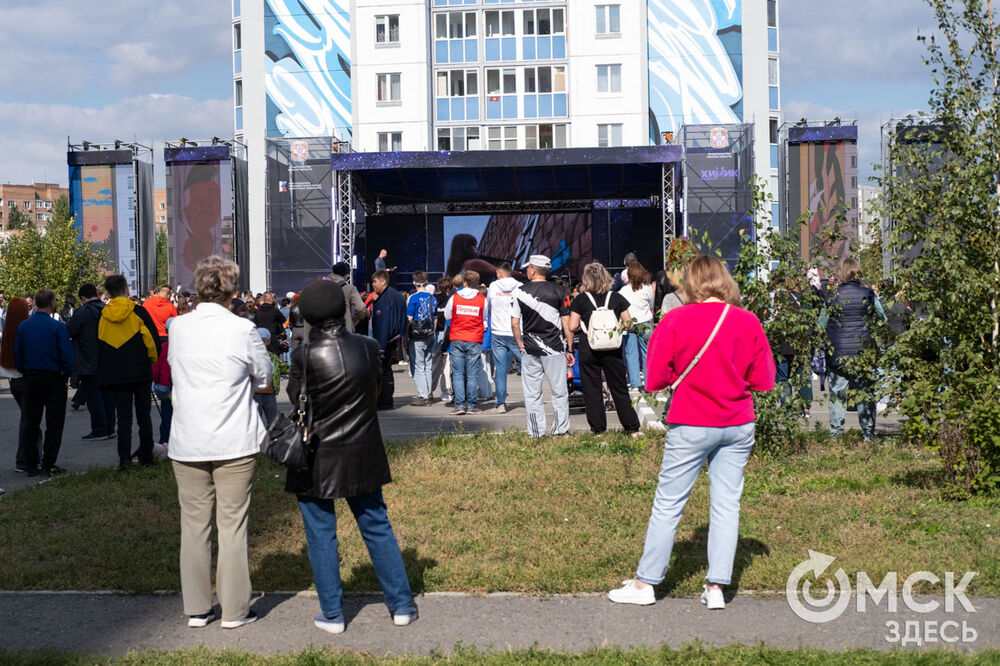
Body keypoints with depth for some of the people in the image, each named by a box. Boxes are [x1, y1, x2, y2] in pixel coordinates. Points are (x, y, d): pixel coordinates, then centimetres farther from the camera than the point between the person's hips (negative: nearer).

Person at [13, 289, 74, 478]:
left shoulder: (23, 326, 1)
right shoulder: (57, 327, -13)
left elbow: (17, 355, 5)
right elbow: (67, 357, -15)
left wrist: (25, 373, 15)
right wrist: (65, 376, -1)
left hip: (31, 379, 5)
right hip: (53, 380, -4)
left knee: (30, 423, 12)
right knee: (54, 425, 4)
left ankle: (30, 465, 14)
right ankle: (48, 466, 2)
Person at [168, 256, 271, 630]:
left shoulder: (178, 328, 0)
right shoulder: (242, 330, -10)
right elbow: (264, 377, 2)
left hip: (187, 443, 3)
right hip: (234, 443, -3)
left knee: (194, 524, 10)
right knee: (232, 525, 4)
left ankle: (196, 609, 16)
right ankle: (234, 610, 9)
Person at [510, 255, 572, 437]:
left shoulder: (520, 291, 0)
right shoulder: (557, 290, 0)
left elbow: (515, 323, 1)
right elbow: (566, 321, 0)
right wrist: (569, 349, 6)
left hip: (530, 350, 1)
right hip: (554, 348, 0)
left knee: (532, 395, 7)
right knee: (559, 392, 7)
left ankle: (536, 433, 6)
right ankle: (561, 430, 5)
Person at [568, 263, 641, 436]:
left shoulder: (580, 300, -4)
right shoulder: (617, 298, 1)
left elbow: (572, 327, -7)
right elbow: (628, 322, 2)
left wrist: (570, 349, 6)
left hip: (588, 349, -2)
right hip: (612, 348, 2)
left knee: (592, 390, 7)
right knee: (619, 389, 10)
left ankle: (598, 429, 8)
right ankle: (632, 427, 12)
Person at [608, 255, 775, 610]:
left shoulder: (675, 321, -9)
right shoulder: (749, 321, -3)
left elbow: (655, 381, -8)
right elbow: (764, 381, 1)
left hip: (692, 427, -2)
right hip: (738, 427, 3)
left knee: (668, 504, 5)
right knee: (726, 505, 8)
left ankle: (644, 584, 13)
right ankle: (716, 588, 10)